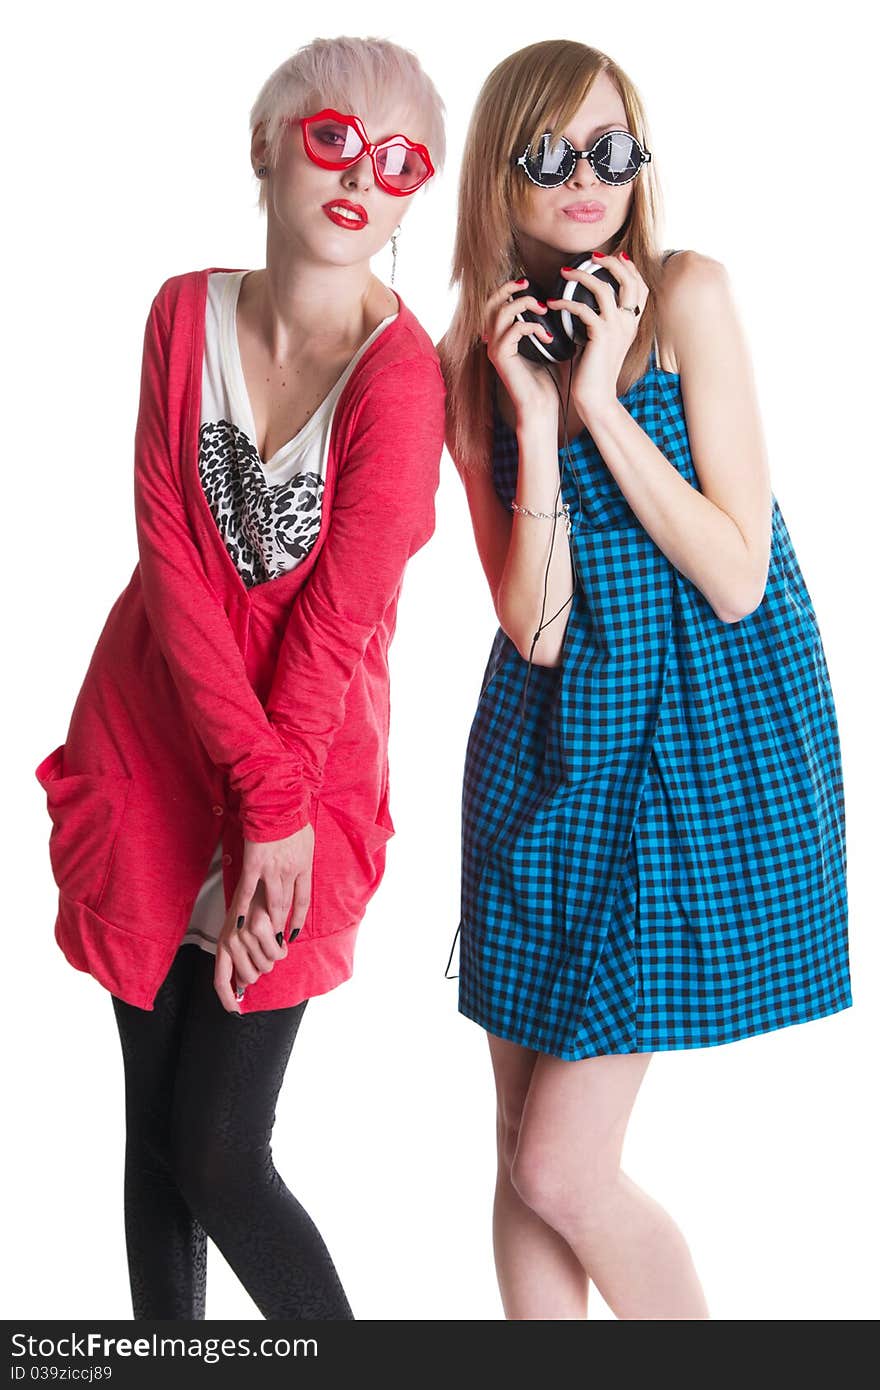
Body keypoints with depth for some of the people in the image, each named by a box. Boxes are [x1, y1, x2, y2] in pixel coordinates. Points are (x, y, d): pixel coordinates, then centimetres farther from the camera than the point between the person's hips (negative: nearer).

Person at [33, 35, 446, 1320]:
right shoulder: (187, 314, -1)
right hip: (149, 754, 4)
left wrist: (277, 813, -17)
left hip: (304, 773, -4)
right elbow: (169, 559, -9)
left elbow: (338, 623, -16)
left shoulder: (404, 374, -14)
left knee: (217, 1155, -2)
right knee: (152, 1126, 12)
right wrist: (258, 776, -18)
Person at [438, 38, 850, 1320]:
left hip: (699, 739, -5)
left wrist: (602, 397, -16)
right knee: (521, 1155, 10)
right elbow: (536, 629, -7)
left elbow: (736, 579, -13)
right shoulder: (470, 357, 3)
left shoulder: (685, 297, -9)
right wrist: (533, 416, -15)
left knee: (562, 1170, -5)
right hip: (546, 743, 5)